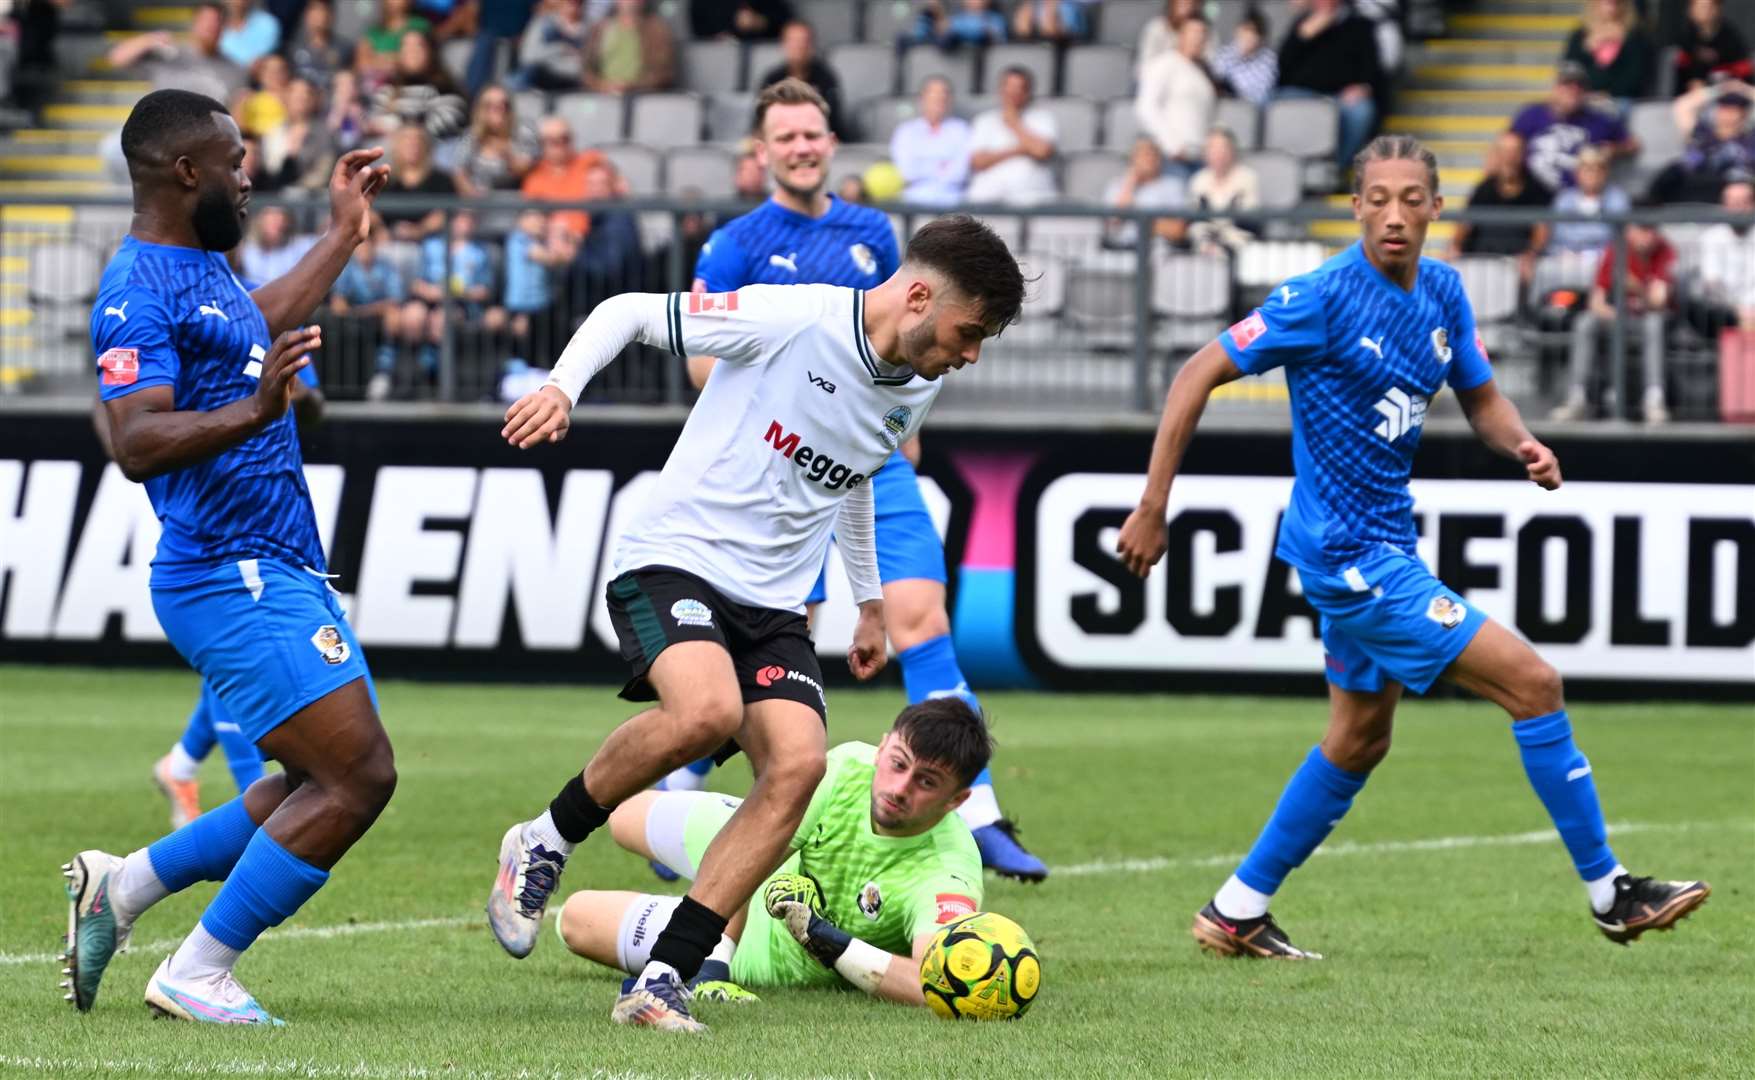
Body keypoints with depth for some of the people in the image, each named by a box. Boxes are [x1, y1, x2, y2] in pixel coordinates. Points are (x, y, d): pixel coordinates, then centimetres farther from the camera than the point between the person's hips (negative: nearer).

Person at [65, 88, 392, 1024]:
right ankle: (197, 975, -7)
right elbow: (136, 447, -26)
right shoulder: (138, 291, -15)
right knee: (356, 778, -14)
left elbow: (258, 325, 40)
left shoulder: (201, 265, 16)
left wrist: (343, 234, 47)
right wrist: (249, 412, -40)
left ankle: (121, 886, 19)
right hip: (232, 579, -11)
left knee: (329, 786, 13)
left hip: (284, 572, 11)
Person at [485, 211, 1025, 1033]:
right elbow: (629, 312, -6)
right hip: (673, 561, -7)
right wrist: (561, 387, -21)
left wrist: (870, 600, 38)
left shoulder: (916, 394, 9)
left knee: (798, 763, -19)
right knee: (707, 710, -35)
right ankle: (545, 843, -8)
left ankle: (660, 982, -18)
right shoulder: (790, 319, -13)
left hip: (773, 605, 7)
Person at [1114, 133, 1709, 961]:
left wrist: (1525, 447, -9)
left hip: (1379, 544, 9)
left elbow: (1481, 399, 15)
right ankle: (1608, 894, 0)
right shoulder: (1327, 296, -19)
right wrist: (1152, 508, -18)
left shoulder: (1441, 291, 4)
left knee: (1360, 739, 19)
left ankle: (1238, 912, 28)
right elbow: (1199, 375, -15)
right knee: (1533, 684, -10)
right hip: (1350, 552, -9)